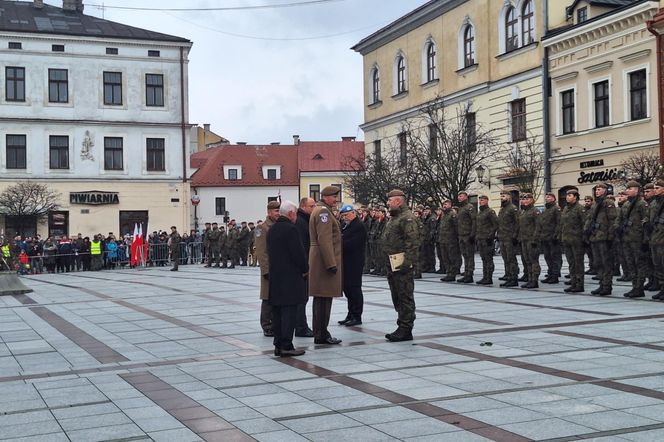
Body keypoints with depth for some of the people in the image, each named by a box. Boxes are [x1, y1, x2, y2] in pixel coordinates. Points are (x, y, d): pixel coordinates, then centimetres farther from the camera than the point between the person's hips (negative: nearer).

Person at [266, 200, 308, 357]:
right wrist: (305, 269, -1)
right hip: (290, 276, -8)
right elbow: (298, 252, -16)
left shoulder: (271, 230, 12)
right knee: (289, 311, -6)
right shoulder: (290, 229, -14)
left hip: (275, 276, 8)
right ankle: (286, 346, -6)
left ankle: (278, 345, 14)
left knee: (277, 312, 10)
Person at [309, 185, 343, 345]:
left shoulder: (320, 210, 20)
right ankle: (322, 335, -3)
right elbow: (324, 240, -21)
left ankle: (320, 334, 18)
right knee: (324, 298, -7)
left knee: (321, 299, 13)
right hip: (325, 260, -11)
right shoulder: (323, 211, -13)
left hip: (319, 260, 11)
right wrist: (331, 263, -22)